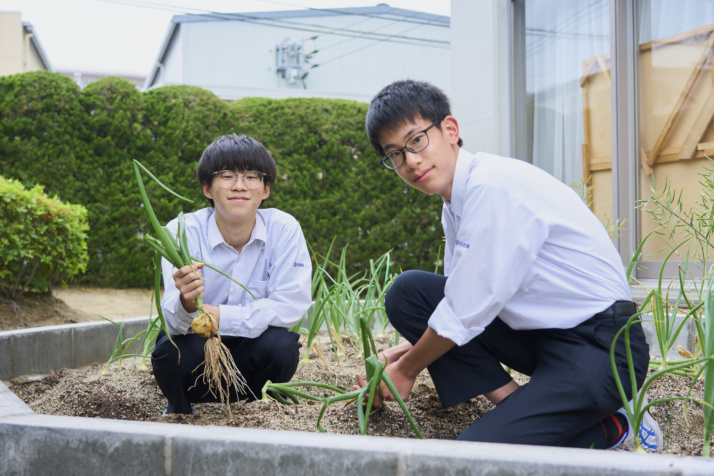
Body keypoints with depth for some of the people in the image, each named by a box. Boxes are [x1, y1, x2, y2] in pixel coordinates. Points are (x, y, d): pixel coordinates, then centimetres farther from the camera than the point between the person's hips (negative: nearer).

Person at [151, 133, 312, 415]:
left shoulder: (284, 229, -15)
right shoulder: (182, 232, -16)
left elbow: (291, 305, -21)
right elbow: (175, 321, -25)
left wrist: (219, 316, -28)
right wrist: (187, 303, -50)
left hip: (251, 353, 1)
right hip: (196, 348, -1)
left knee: (282, 346, -29)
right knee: (172, 352, -32)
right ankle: (179, 410, 5)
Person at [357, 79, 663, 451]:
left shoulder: (494, 186, -21)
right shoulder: (456, 203, 8)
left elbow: (464, 313, -18)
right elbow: (462, 301, 17)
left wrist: (406, 370, -3)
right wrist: (405, 352, 7)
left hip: (599, 345, -9)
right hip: (538, 333, 9)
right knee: (407, 291, -1)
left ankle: (610, 430, -2)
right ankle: (514, 401, -2)